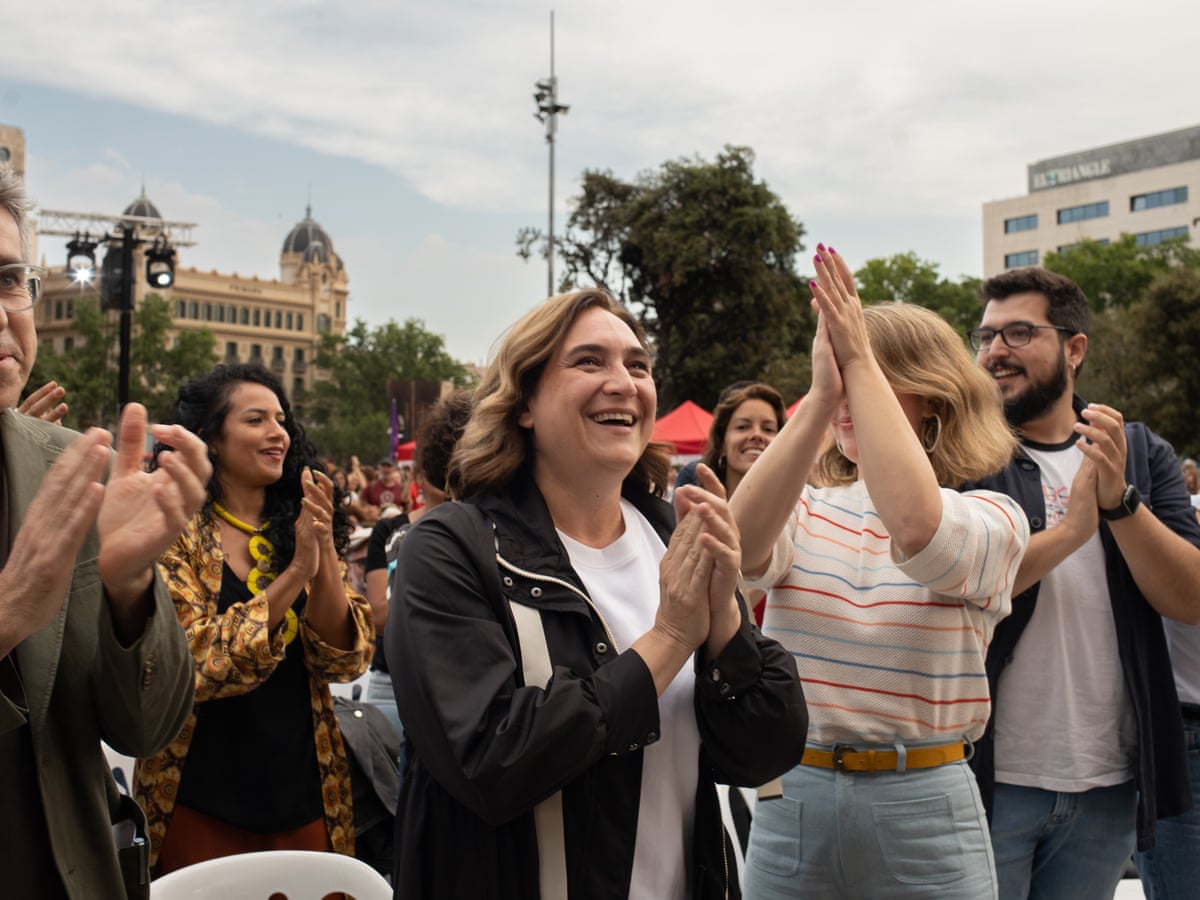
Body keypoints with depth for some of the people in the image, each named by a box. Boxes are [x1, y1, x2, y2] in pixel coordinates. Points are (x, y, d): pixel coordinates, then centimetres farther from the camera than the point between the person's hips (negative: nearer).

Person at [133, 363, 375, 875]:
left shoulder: (302, 526, 3)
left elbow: (346, 659, -6)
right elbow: (193, 666, -20)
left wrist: (324, 552, -20)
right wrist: (295, 573, -27)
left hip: (303, 797, 4)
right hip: (202, 806, -3)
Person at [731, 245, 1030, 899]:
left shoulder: (991, 519, -3)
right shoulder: (806, 511, 5)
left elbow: (915, 526, -27)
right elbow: (741, 547, -19)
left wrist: (860, 364, -22)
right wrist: (821, 396, -23)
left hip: (923, 808, -2)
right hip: (791, 801, 2)